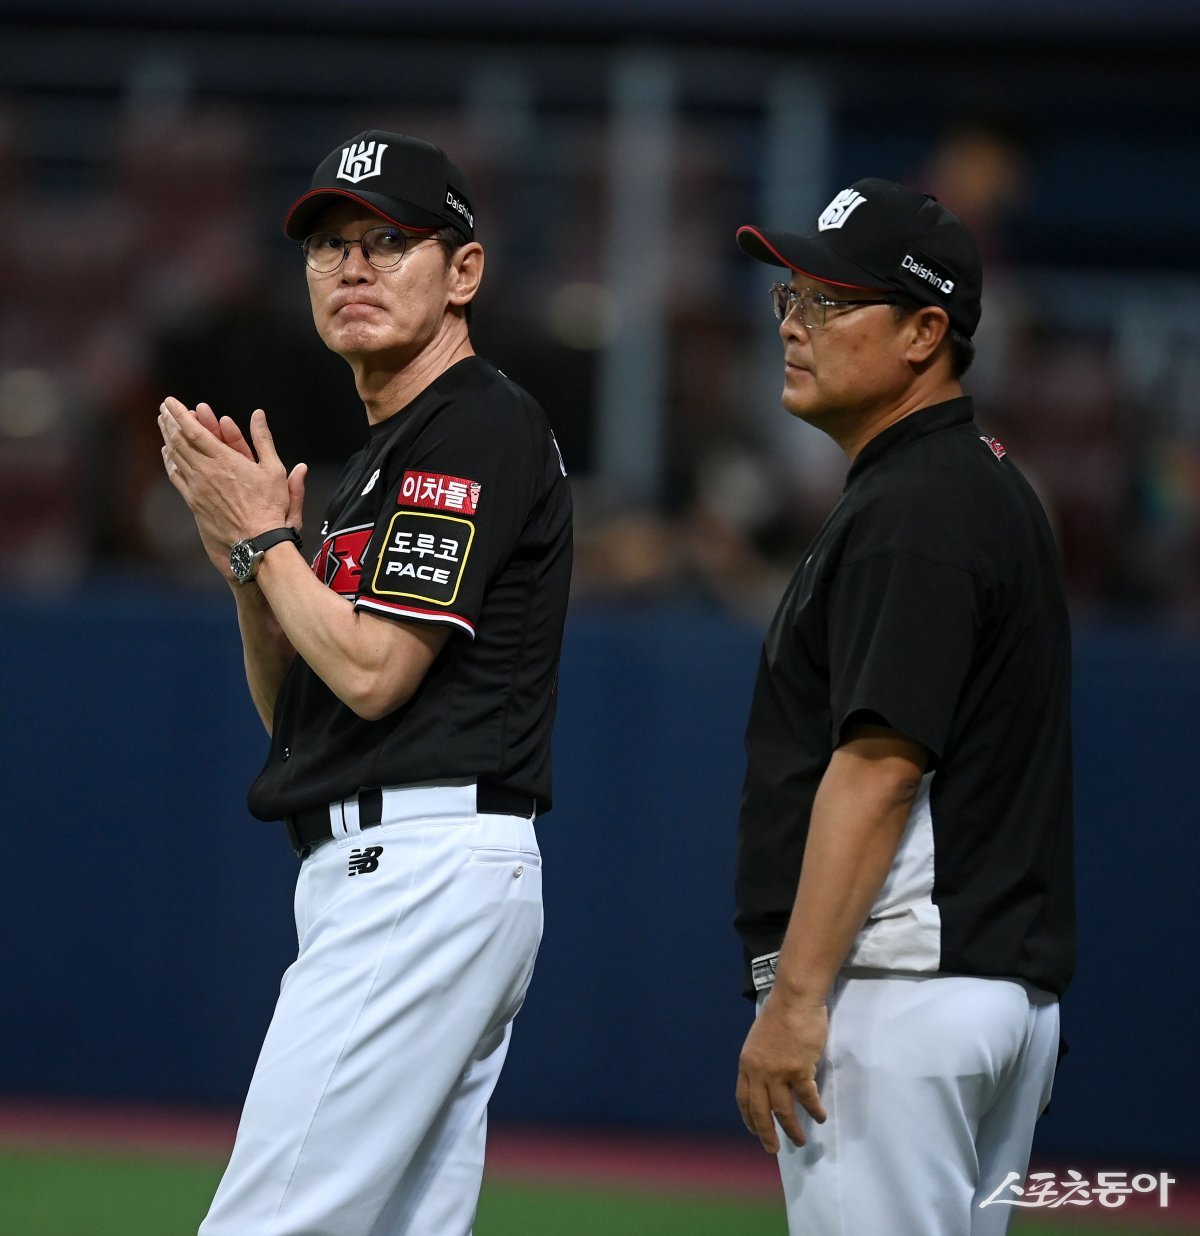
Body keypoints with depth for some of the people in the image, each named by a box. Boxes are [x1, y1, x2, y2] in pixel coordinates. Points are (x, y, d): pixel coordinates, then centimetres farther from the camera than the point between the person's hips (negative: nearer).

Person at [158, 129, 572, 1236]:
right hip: (388, 877, 11)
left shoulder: (482, 425, -9)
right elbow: (293, 708, 22)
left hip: (423, 874, -11)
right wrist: (244, 546, 7)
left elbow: (372, 671, -17)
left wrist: (263, 535, -4)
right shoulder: (383, 453, 22)